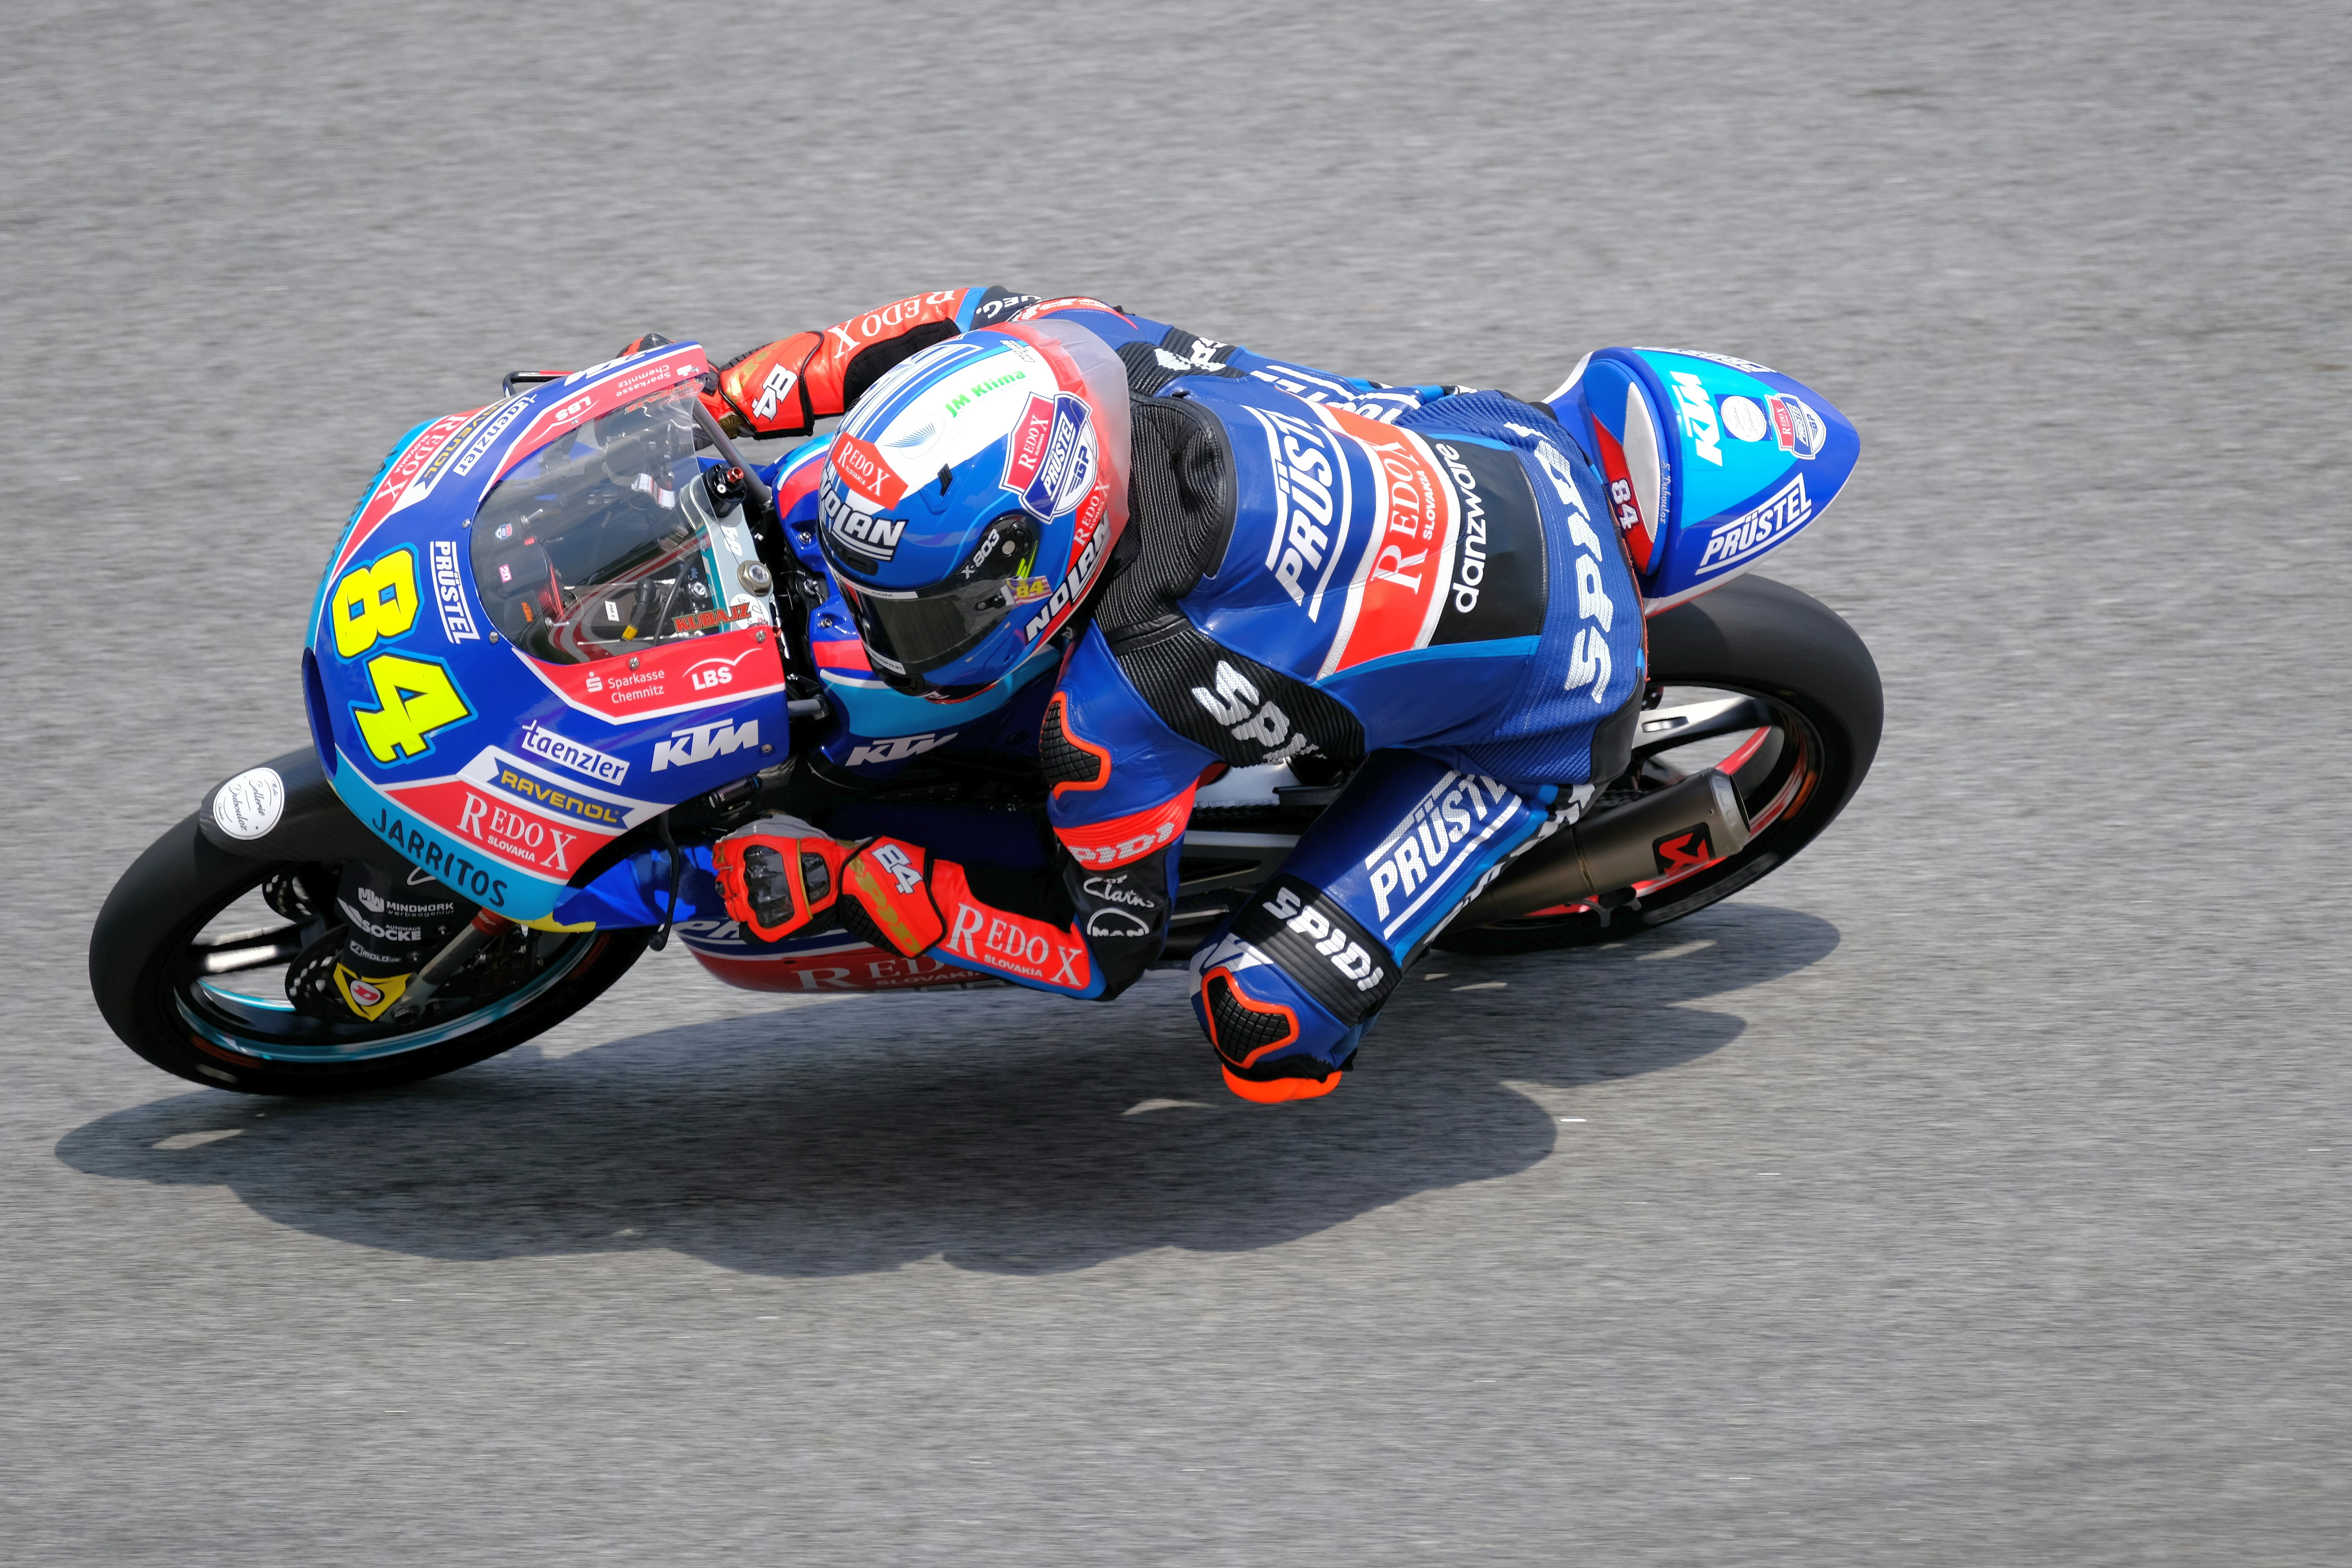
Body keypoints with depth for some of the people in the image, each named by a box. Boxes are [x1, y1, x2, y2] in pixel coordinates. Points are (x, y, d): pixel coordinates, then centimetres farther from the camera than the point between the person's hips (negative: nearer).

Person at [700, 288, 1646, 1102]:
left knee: (1269, 1036, -14)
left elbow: (1107, 952, -19)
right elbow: (973, 314, 4)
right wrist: (737, 393, 1)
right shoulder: (1071, 349, -21)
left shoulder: (1110, 715, -36)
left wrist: (843, 885, -24)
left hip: (1550, 708, -7)